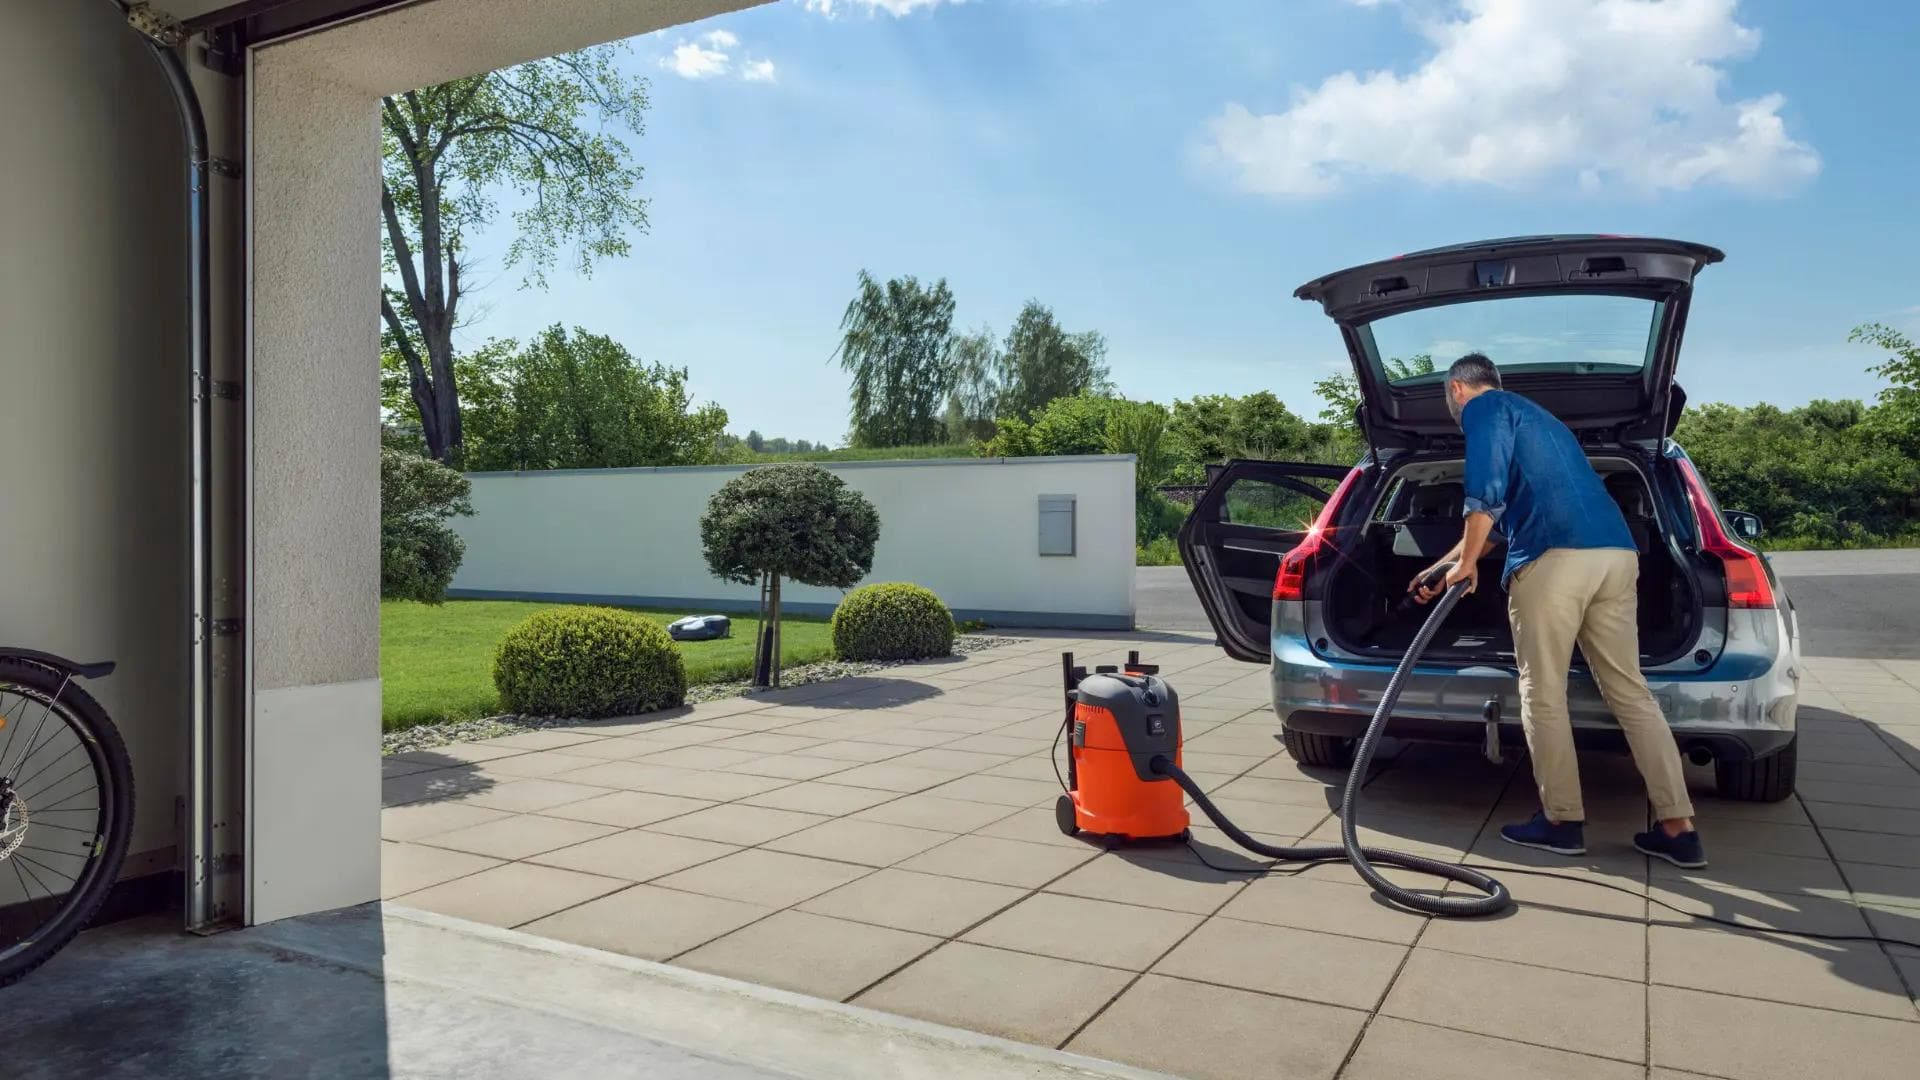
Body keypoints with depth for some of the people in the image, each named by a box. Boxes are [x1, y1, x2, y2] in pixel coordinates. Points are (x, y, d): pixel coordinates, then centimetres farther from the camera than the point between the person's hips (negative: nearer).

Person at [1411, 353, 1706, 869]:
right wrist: (1441, 567, 42)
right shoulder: (1529, 415, 34)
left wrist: (1467, 563, 0)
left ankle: (1563, 821, 10)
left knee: (1542, 695, 4)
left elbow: (1487, 493, -9)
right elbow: (1502, 513, 38)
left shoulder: (1482, 408, 7)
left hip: (1555, 558, -8)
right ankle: (1678, 828, 8)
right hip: (1616, 553, 8)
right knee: (1631, 692, 10)